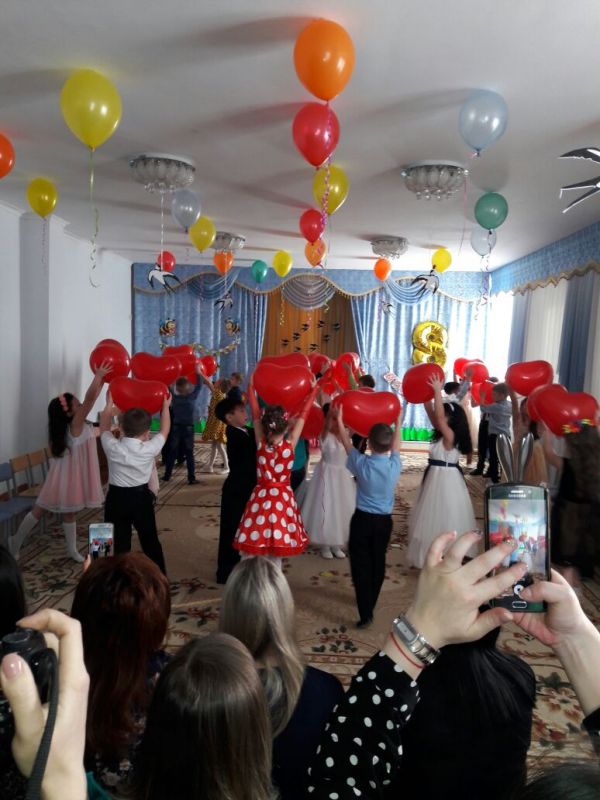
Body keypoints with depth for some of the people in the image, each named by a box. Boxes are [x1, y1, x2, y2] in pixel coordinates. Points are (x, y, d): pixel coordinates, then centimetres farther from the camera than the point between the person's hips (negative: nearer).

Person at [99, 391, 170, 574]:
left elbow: (104, 428, 7)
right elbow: (164, 431, 2)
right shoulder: (149, 449, -17)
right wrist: (165, 407, 13)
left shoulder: (113, 447, -14)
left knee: (118, 543, 10)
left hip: (116, 499, 0)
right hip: (141, 498, 0)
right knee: (150, 541, 15)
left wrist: (109, 404, 18)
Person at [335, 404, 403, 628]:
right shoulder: (395, 465, -11)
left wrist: (339, 420, 12)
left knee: (361, 565, 4)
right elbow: (395, 445, 9)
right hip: (384, 521, 3)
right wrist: (398, 422, 23)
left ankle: (365, 614, 1)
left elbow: (347, 445, 0)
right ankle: (370, 605, 35)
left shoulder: (362, 464, -16)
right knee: (378, 563, 19)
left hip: (362, 519, -3)